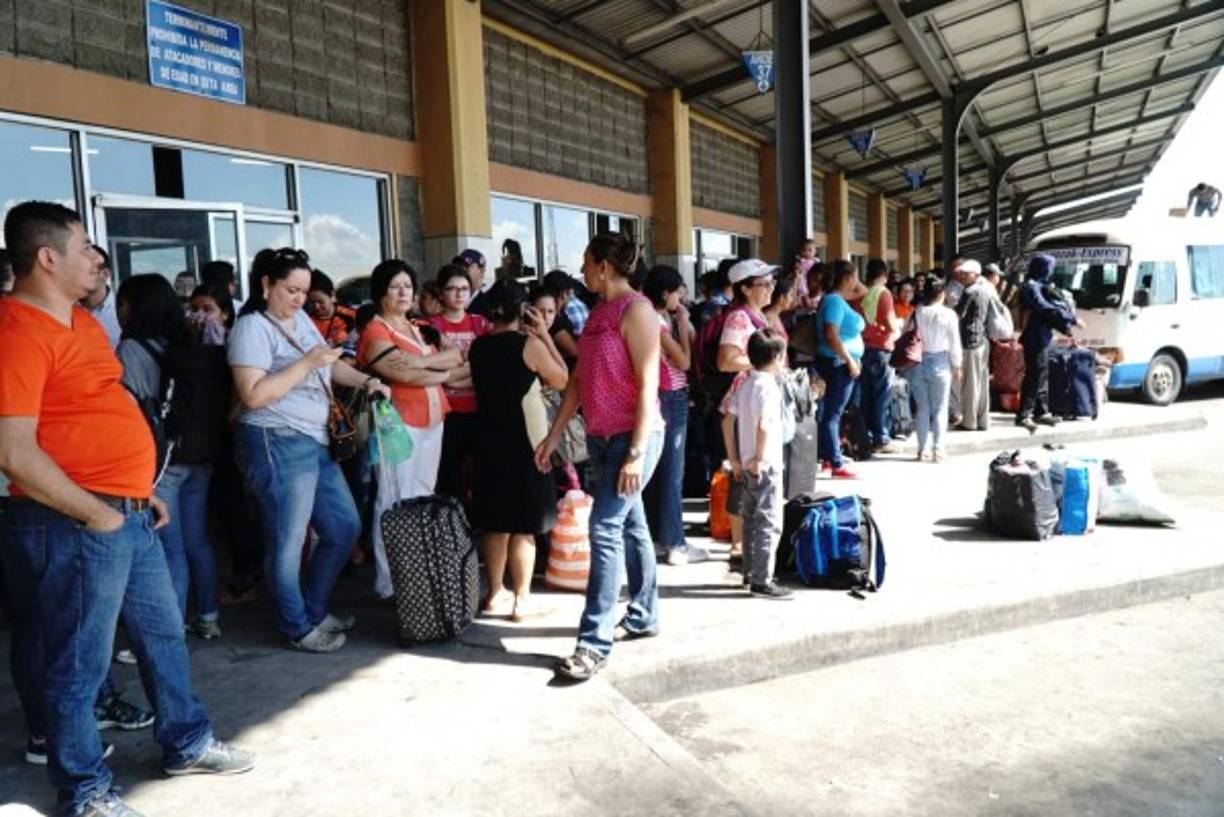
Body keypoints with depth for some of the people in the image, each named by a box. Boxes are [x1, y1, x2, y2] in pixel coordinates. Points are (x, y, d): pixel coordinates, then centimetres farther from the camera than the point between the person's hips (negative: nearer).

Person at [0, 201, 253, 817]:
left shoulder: (80, 320, 13)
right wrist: (95, 513, -17)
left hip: (126, 515, 10)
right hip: (74, 526, -10)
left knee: (163, 633, 20)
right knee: (78, 665, 6)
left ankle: (187, 744, 37)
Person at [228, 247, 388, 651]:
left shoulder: (301, 319, 12)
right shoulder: (252, 327, -12)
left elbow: (330, 364, 22)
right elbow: (253, 395, -21)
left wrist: (366, 381, 5)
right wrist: (305, 364, -21)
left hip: (315, 442, 9)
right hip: (277, 445, -9)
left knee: (344, 528, 14)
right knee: (288, 542, 3)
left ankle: (314, 610, 31)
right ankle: (298, 629, 19)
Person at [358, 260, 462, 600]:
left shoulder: (420, 328, 18)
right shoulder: (375, 332, -5)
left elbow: (456, 356, 7)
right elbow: (406, 375, -16)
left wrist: (424, 361, -12)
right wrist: (446, 370, -1)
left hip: (432, 421, 7)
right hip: (399, 424, -7)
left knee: (424, 500, 10)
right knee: (396, 504, -6)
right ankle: (390, 583, 1)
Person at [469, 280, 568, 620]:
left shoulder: (478, 346, 4)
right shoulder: (529, 344, -12)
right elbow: (562, 380, -1)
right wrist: (544, 335, 2)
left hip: (488, 441, 6)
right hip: (524, 441, -6)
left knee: (495, 521, 13)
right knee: (524, 525, 2)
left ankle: (496, 594, 22)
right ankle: (522, 599, 8)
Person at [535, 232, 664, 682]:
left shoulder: (636, 310, -12)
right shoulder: (597, 312, 13)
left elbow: (647, 384, -17)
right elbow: (579, 379, 15)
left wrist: (637, 452, -22)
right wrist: (554, 435, 13)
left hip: (632, 437, -8)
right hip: (600, 436, 8)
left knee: (605, 529, -12)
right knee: (631, 526, 15)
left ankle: (594, 641, -7)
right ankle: (643, 616, 27)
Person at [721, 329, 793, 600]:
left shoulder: (745, 384, 9)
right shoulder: (769, 387, -17)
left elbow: (728, 421, 11)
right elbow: (764, 426, -29)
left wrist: (734, 459, 14)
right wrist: (758, 459, -19)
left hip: (747, 464, 9)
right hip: (765, 466, -9)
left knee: (751, 519, 17)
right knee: (769, 523, -3)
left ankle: (750, 573, 28)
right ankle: (761, 582, 0)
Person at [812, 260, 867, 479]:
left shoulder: (838, 299, 13)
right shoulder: (834, 301, -17)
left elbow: (862, 291, 34)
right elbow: (831, 335, -25)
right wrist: (850, 360, -22)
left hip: (841, 363, 11)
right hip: (838, 363, -11)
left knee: (829, 412, 14)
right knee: (832, 413, -7)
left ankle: (827, 458, 23)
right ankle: (836, 465, -4)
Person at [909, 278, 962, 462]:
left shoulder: (916, 313, -3)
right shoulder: (948, 314, -7)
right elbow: (954, 343, -3)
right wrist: (957, 364, 10)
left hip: (918, 363, 2)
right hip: (939, 362, -2)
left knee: (922, 408, 9)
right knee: (940, 409, 5)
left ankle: (922, 449, 12)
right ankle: (938, 450, 2)